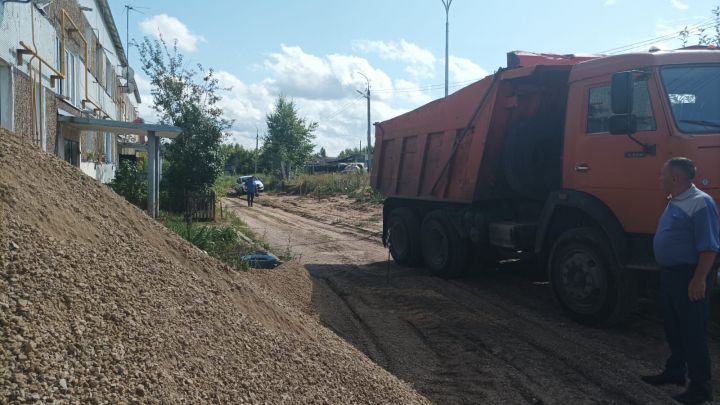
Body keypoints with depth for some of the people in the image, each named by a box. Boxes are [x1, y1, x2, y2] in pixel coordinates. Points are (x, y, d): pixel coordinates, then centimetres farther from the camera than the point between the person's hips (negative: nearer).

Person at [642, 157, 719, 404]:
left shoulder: (700, 203, -17)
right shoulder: (675, 202, 13)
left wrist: (699, 279, -25)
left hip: (689, 276, -10)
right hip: (670, 274, 10)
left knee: (692, 332, -2)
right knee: (673, 328, 19)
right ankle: (675, 372, 33)